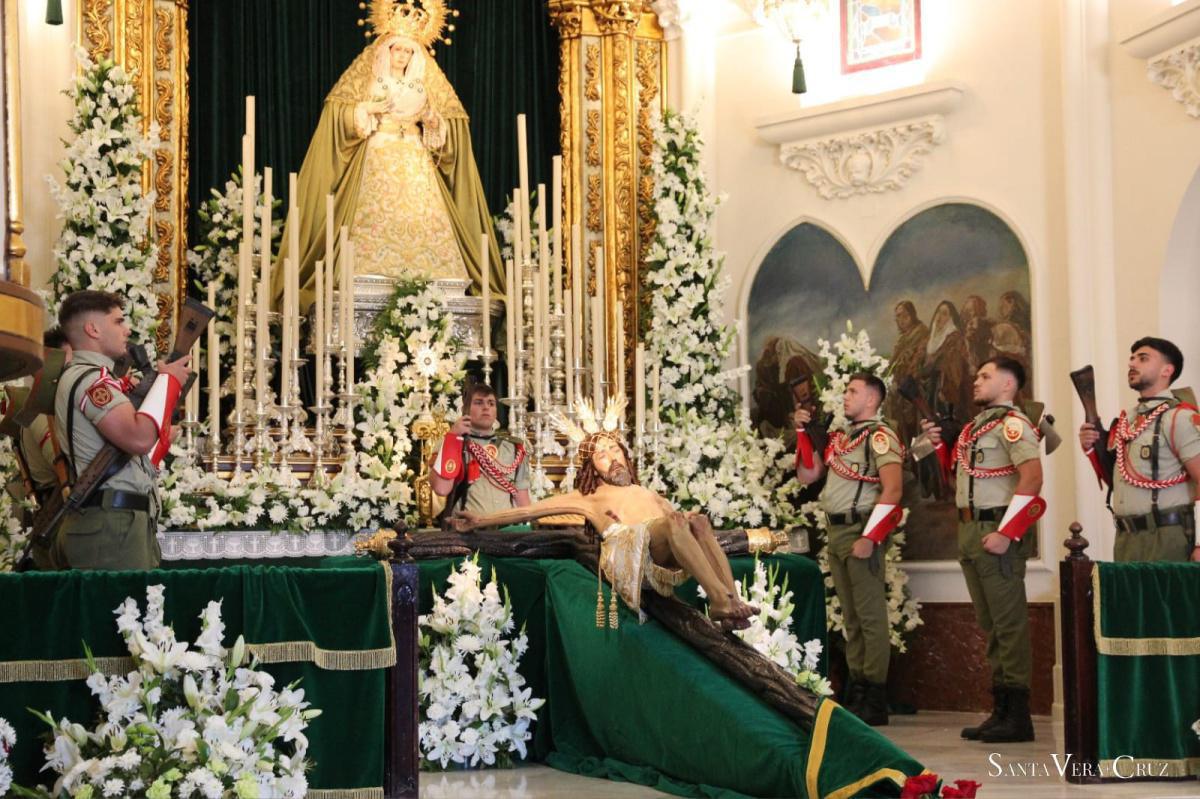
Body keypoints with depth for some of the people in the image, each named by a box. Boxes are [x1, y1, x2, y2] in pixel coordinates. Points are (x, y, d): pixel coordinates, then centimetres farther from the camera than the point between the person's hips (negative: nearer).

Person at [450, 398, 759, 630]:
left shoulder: (646, 492, 38)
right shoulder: (588, 499, 25)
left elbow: (676, 515, 36)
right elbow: (531, 510, 19)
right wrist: (479, 521, 12)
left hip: (670, 555, 4)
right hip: (630, 548, -4)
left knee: (697, 520, -28)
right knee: (675, 522, -33)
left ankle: (731, 601, -42)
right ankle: (720, 601, -48)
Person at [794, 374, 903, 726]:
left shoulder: (880, 436, -9)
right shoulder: (839, 436, 17)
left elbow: (892, 491, -18)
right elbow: (807, 475, 20)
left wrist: (869, 537, -22)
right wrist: (804, 432, 12)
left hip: (861, 530, -9)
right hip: (836, 531, 9)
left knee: (870, 615, -6)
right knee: (850, 617, 12)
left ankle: (875, 700, -4)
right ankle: (856, 692, 17)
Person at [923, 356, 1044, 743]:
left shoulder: (1012, 423, -10)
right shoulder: (976, 425, 19)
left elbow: (1032, 478, -21)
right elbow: (959, 476, 26)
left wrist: (1006, 533, -23)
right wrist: (941, 442, 11)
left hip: (997, 532, -10)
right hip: (969, 530, 10)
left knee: (1008, 622, -6)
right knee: (989, 623, 12)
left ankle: (1017, 716, -3)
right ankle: (1001, 711, 18)